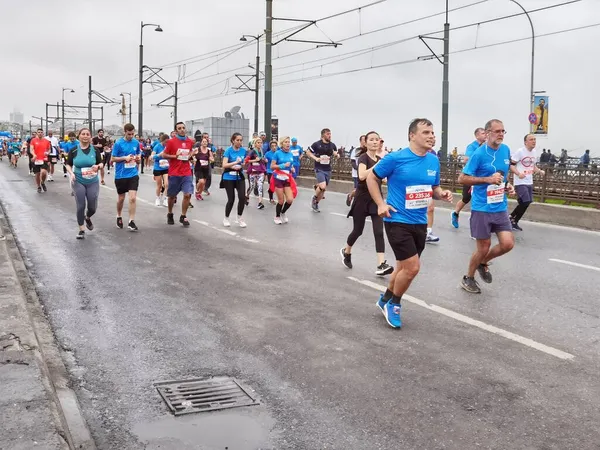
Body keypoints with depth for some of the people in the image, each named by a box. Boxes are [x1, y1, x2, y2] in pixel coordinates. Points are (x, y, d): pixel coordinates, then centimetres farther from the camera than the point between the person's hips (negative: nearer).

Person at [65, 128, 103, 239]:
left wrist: (98, 166, -18)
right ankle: (81, 230, 13)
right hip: (78, 182, -1)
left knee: (92, 207, 4)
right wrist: (71, 173, -13)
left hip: (93, 182, 1)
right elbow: (68, 165, 5)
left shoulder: (95, 150, -2)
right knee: (80, 206, -2)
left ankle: (87, 218, 40)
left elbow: (101, 164, 5)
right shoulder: (74, 150, -3)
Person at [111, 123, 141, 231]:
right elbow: (113, 158, -4)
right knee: (121, 198, 13)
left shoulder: (136, 142, 2)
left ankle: (131, 222, -4)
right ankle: (119, 217, 37)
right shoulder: (118, 143, -8)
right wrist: (124, 158, -18)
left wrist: (138, 158, -5)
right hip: (121, 175, -2)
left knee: (133, 198, -10)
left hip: (133, 174, 2)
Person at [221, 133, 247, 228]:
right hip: (229, 178, -3)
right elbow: (224, 165, -20)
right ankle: (226, 218, 20)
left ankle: (239, 218, 9)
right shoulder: (228, 151, -10)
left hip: (240, 177, 3)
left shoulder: (243, 150, 3)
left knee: (242, 197, -11)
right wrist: (236, 162, -32)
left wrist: (241, 166, -6)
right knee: (231, 199, -2)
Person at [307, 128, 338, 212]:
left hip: (328, 170, 5)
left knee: (323, 189, 10)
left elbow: (336, 154, 14)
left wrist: (336, 154, -11)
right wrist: (316, 158, -13)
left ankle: (316, 203, 28)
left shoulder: (332, 145, 3)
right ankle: (314, 198, 6)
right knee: (322, 187, -22)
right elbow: (308, 152, 1)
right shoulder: (317, 144, -8)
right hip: (319, 169, -5)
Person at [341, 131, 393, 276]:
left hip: (376, 199, 5)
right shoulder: (363, 157, -13)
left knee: (379, 231, -7)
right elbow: (362, 176, -33)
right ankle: (346, 252, 37)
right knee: (358, 230, 8)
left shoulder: (380, 160, 8)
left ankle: (381, 265, -13)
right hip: (362, 199, -5)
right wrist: (379, 164, -34)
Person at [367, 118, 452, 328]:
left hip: (420, 223, 7)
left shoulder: (434, 161, 3)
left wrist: (442, 194, -7)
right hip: (398, 221, -6)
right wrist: (381, 204, -10)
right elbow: (371, 178, -3)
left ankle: (386, 299, 40)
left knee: (405, 266, 17)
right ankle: (394, 303, 13)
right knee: (412, 267, -12)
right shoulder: (396, 158, -14)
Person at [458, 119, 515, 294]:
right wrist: (488, 179, -21)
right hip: (482, 208, -6)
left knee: (508, 243, -3)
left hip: (500, 207, 6)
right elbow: (462, 178, -13)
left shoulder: (506, 150, 6)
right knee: (483, 247, 2)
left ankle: (483, 263, 25)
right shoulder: (479, 154, -14)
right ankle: (468, 278, 25)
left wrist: (507, 185, 4)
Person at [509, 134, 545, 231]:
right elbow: (510, 164, -14)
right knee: (525, 202, -16)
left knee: (526, 203, 10)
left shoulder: (534, 152, 11)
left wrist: (539, 171, 4)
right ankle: (512, 217, 5)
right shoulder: (520, 151, -13)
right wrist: (518, 173, -28)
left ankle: (514, 221, 24)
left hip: (529, 182, 8)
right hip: (520, 183, -8)